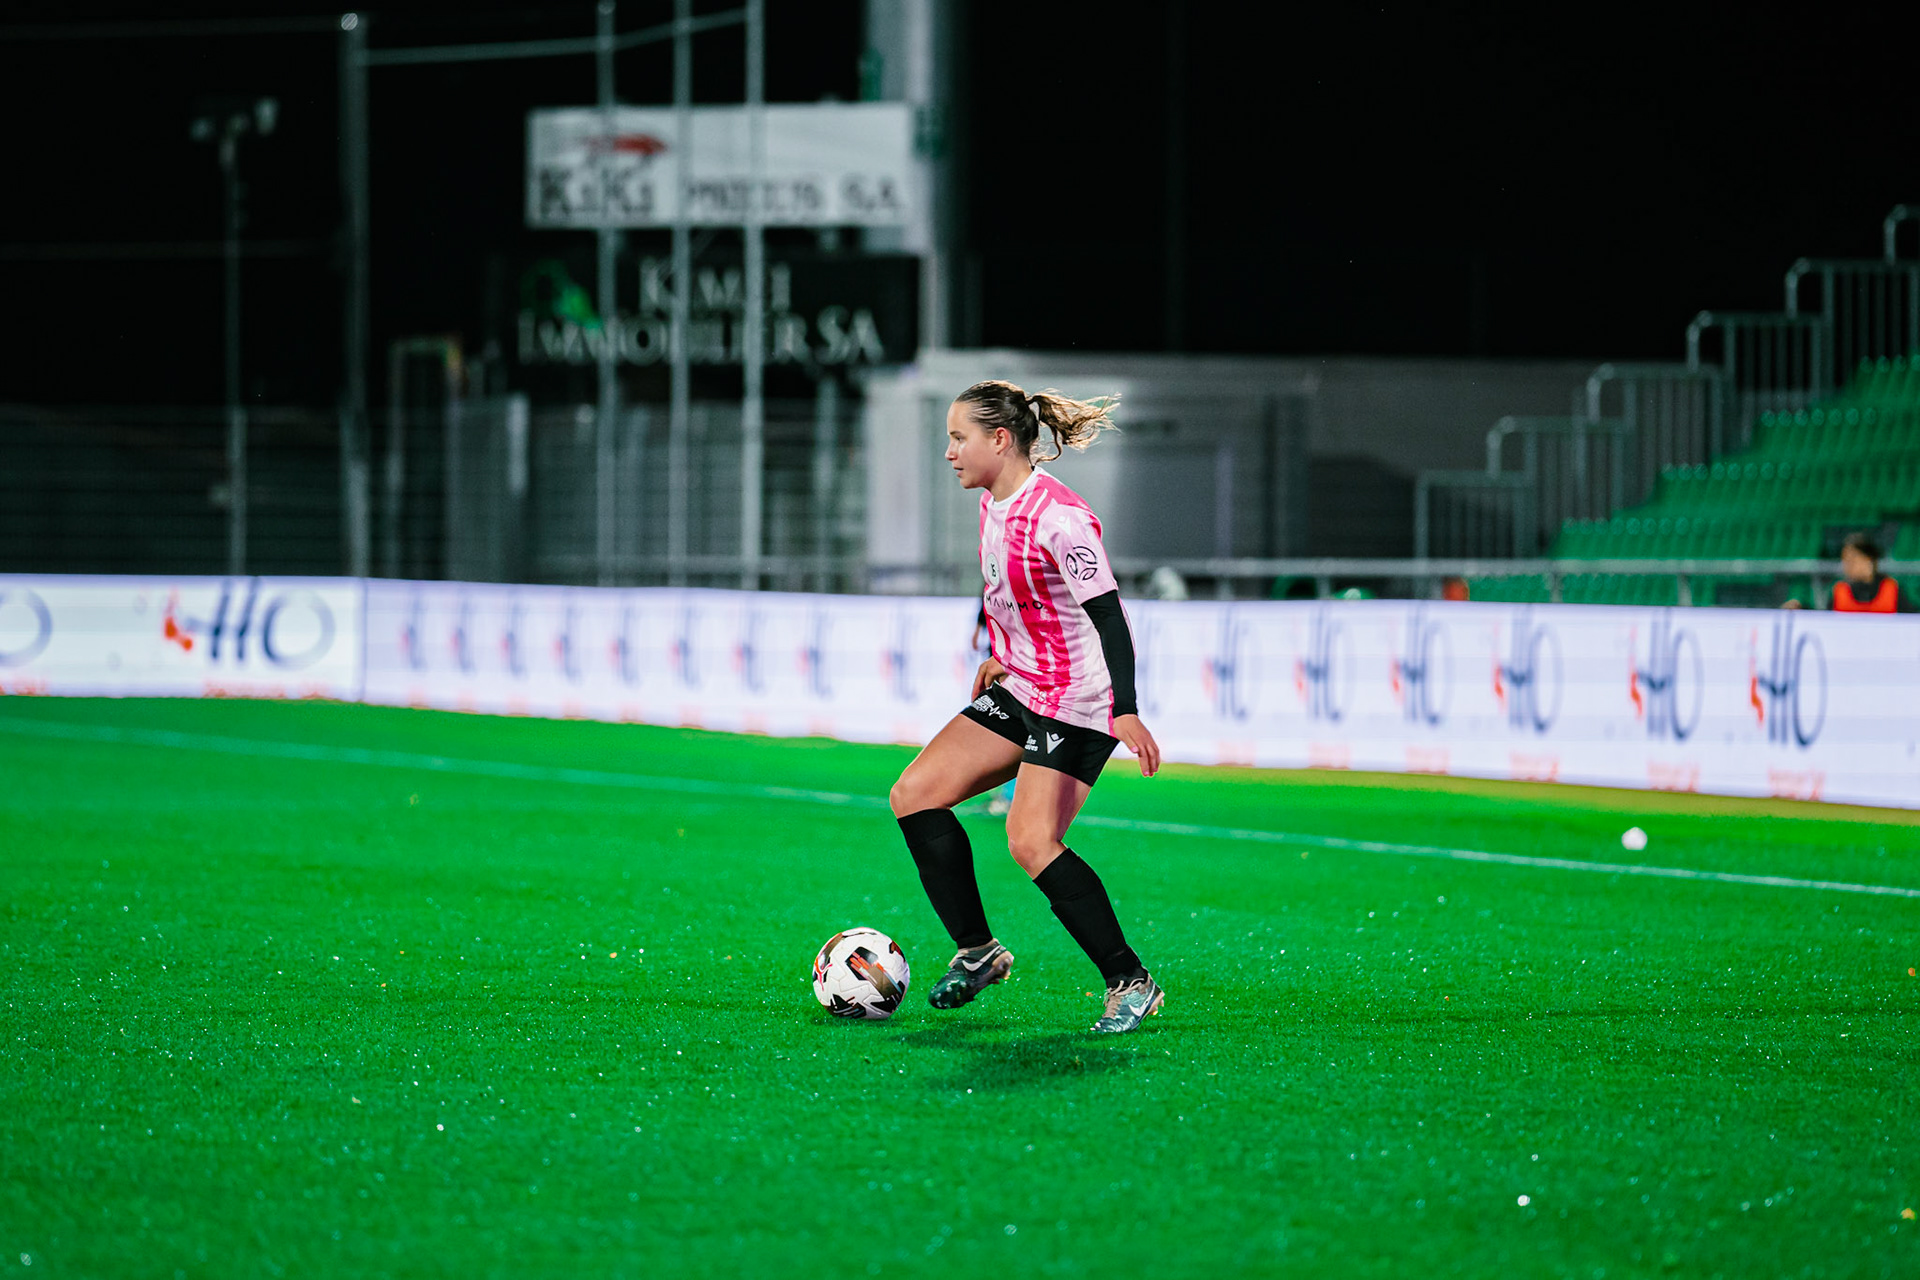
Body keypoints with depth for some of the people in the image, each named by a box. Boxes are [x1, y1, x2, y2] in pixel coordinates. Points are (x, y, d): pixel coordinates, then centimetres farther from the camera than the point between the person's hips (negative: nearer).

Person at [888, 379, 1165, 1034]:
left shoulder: (1059, 517, -23)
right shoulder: (993, 504, 5)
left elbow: (1107, 613, -26)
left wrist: (1126, 713, -32)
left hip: (1079, 702, -9)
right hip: (1019, 688, 9)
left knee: (1031, 843, -20)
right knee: (914, 795, 0)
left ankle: (1131, 983, -8)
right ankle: (978, 951, 10)